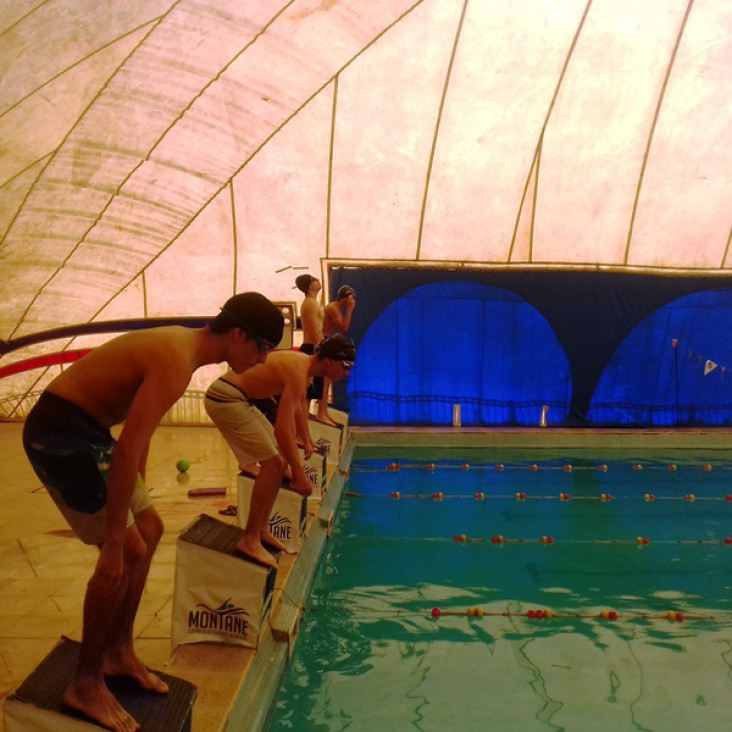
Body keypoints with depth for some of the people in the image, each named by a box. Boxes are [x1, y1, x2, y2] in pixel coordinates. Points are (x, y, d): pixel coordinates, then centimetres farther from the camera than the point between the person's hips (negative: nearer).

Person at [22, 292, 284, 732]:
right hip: (59, 432, -10)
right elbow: (126, 452, -30)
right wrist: (114, 540, -24)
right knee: (129, 550, -10)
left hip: (85, 430, 10)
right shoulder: (177, 362, -26)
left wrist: (138, 486, 23)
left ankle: (118, 651, 26)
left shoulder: (183, 344, 6)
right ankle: (86, 684, 7)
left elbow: (139, 427, 17)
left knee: (149, 530, 13)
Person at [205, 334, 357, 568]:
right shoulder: (298, 373, -23)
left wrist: (307, 441, 39)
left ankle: (261, 530, 18)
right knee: (273, 463, -13)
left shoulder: (304, 363, 7)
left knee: (280, 461, 11)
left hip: (239, 400, 10)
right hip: (225, 399, -10)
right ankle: (250, 540, -6)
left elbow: (298, 406, 27)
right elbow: (282, 429, -32)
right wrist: (299, 474, -27)